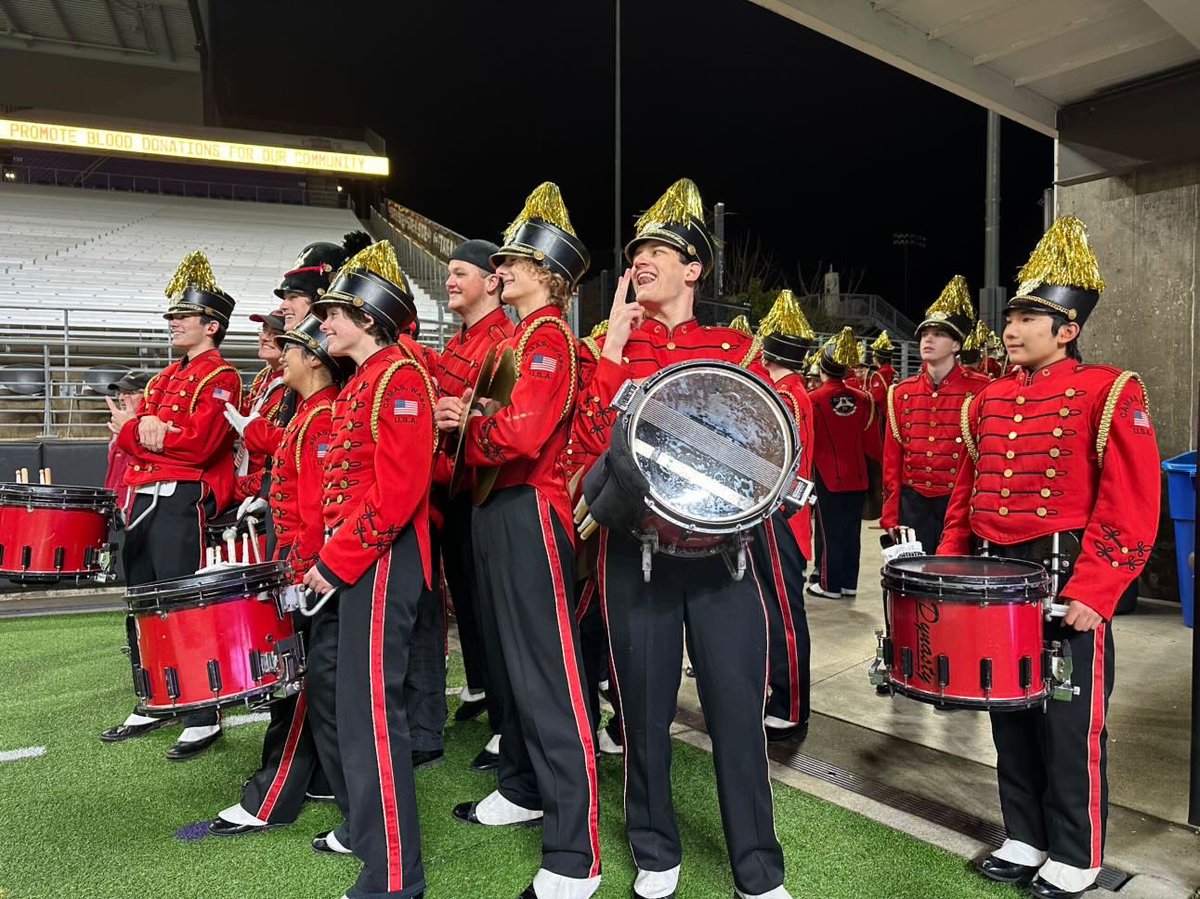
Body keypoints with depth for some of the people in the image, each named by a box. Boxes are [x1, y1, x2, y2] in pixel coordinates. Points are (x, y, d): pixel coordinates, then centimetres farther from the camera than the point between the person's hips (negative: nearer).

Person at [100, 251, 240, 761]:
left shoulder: (220, 378, -8)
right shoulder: (167, 377, 19)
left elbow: (200, 444, -19)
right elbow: (129, 432, 12)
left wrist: (145, 432, -6)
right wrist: (134, 430, -10)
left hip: (184, 501, -9)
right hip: (146, 498, 9)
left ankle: (203, 720, 3)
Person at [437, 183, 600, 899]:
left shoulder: (548, 336, -11)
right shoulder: (517, 337, 19)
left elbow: (523, 434, -24)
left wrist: (466, 427, -7)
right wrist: (467, 415, 0)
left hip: (528, 512, -10)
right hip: (495, 510, 10)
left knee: (548, 676, -8)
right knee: (508, 663, 19)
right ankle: (525, 790, 37)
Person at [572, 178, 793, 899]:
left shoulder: (735, 347, 6)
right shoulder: (611, 348, 6)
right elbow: (591, 443, -8)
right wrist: (616, 344, -10)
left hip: (720, 543, 0)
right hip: (636, 547, 1)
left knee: (738, 705, 4)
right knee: (645, 705, 10)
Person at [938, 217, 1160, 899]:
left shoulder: (1110, 393, -9)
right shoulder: (989, 400, 9)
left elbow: (1130, 510, -14)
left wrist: (1093, 592, -20)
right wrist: (949, 570, 7)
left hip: (1067, 583, -6)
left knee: (1069, 725, 6)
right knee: (1010, 715, 15)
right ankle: (1025, 839, 32)